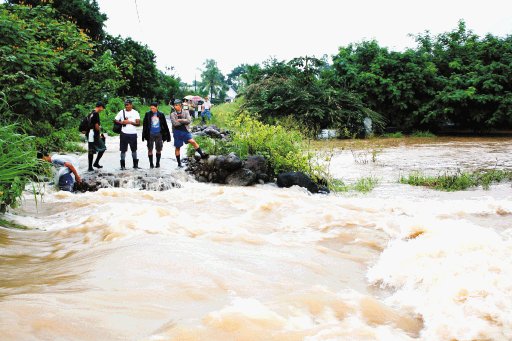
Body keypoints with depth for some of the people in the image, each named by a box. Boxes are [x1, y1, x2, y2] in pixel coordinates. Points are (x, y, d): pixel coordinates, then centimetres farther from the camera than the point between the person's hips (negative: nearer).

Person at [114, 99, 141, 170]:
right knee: (123, 150, 0)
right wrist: (121, 122, -12)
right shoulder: (121, 112, 6)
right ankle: (123, 165, 5)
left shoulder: (135, 113, 4)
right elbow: (115, 120, 6)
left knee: (134, 149, 9)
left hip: (133, 134, 0)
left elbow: (138, 123, -4)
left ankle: (135, 164, 19)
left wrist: (130, 122, -15)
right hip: (124, 133, 0)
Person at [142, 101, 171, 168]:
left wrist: (167, 135, 5)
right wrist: (144, 135, -3)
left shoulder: (161, 115, 2)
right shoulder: (148, 114, 0)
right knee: (150, 149, 1)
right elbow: (144, 125, 2)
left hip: (159, 134, 1)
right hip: (150, 134, -1)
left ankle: (158, 163, 19)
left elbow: (165, 125, 6)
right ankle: (151, 163, 10)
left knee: (159, 149, 6)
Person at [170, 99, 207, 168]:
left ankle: (202, 154, -13)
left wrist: (180, 120, -13)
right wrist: (184, 121, -9)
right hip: (177, 132, 0)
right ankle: (179, 163, 18)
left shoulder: (186, 112, 1)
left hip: (185, 131, 0)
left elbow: (189, 120, -13)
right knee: (177, 147, 7)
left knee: (193, 142, -18)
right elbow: (175, 123, -16)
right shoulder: (173, 114, -2)